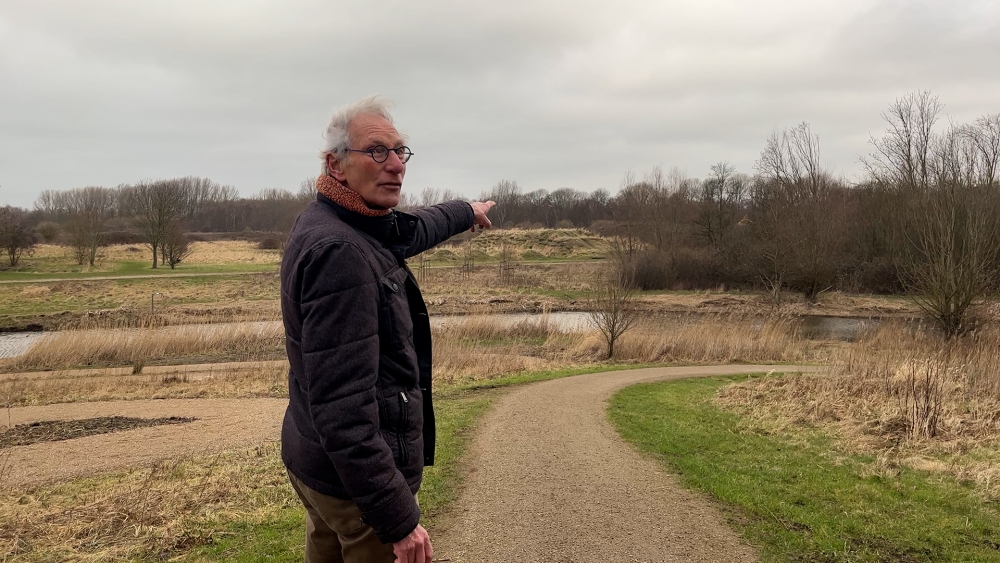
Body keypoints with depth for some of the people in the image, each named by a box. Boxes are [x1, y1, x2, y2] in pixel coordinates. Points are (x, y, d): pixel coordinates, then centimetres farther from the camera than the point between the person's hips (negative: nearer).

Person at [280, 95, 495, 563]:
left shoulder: (327, 226, 5)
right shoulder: (339, 252, -26)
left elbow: (406, 232, 28)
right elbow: (342, 405, -30)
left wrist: (464, 213, 44)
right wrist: (398, 519, -29)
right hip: (357, 477, -10)